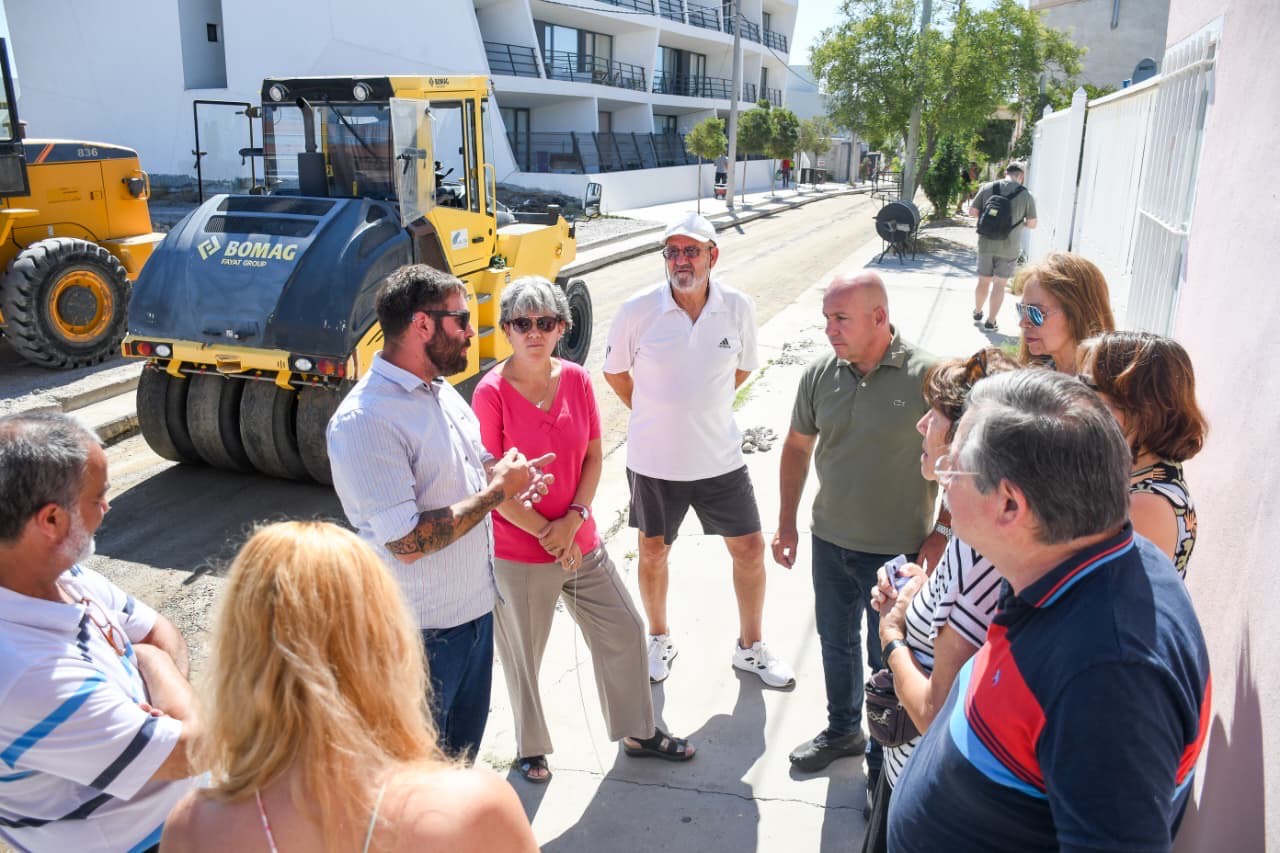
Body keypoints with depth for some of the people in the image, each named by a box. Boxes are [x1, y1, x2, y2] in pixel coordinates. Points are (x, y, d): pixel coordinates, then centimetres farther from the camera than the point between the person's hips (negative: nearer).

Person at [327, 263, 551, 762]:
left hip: (475, 605, 8)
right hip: (423, 630, -8)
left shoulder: (442, 392, 5)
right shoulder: (364, 420, -24)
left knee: (464, 746, 26)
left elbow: (475, 463, 19)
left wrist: (510, 474, -4)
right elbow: (407, 542, -29)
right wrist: (498, 490, -21)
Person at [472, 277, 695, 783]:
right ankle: (530, 749, 37)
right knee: (523, 657, 12)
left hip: (581, 544, 5)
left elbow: (593, 456, 4)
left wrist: (573, 520, -9)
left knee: (625, 631, 14)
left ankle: (638, 732, 36)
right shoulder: (491, 393, -15)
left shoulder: (576, 380, -1)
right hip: (517, 555, -5)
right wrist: (545, 533, -14)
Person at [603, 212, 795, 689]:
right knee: (654, 551, 14)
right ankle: (659, 639, 40)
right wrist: (653, 415, 6)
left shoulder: (738, 307, -9)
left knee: (750, 548, 9)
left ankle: (751, 648, 32)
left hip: (720, 458, 2)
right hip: (654, 460, -1)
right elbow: (615, 371, 2)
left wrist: (700, 407, 9)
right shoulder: (638, 310, -14)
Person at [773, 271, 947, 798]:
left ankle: (883, 763, 34)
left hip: (898, 551, -4)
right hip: (830, 542, 4)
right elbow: (797, 447, 7)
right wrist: (786, 522, 8)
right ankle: (842, 730, 47)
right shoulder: (820, 374, -6)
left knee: (887, 660, 12)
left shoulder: (927, 376, -18)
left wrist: (942, 534, -12)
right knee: (836, 642, 22)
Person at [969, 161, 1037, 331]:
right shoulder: (1027, 194, -8)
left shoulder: (987, 188, -3)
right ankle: (991, 321, 11)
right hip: (1009, 247, -2)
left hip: (986, 244, 3)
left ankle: (977, 313, 35)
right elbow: (1032, 224, -3)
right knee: (1000, 284, 6)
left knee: (983, 281, 18)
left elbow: (972, 212, 1)